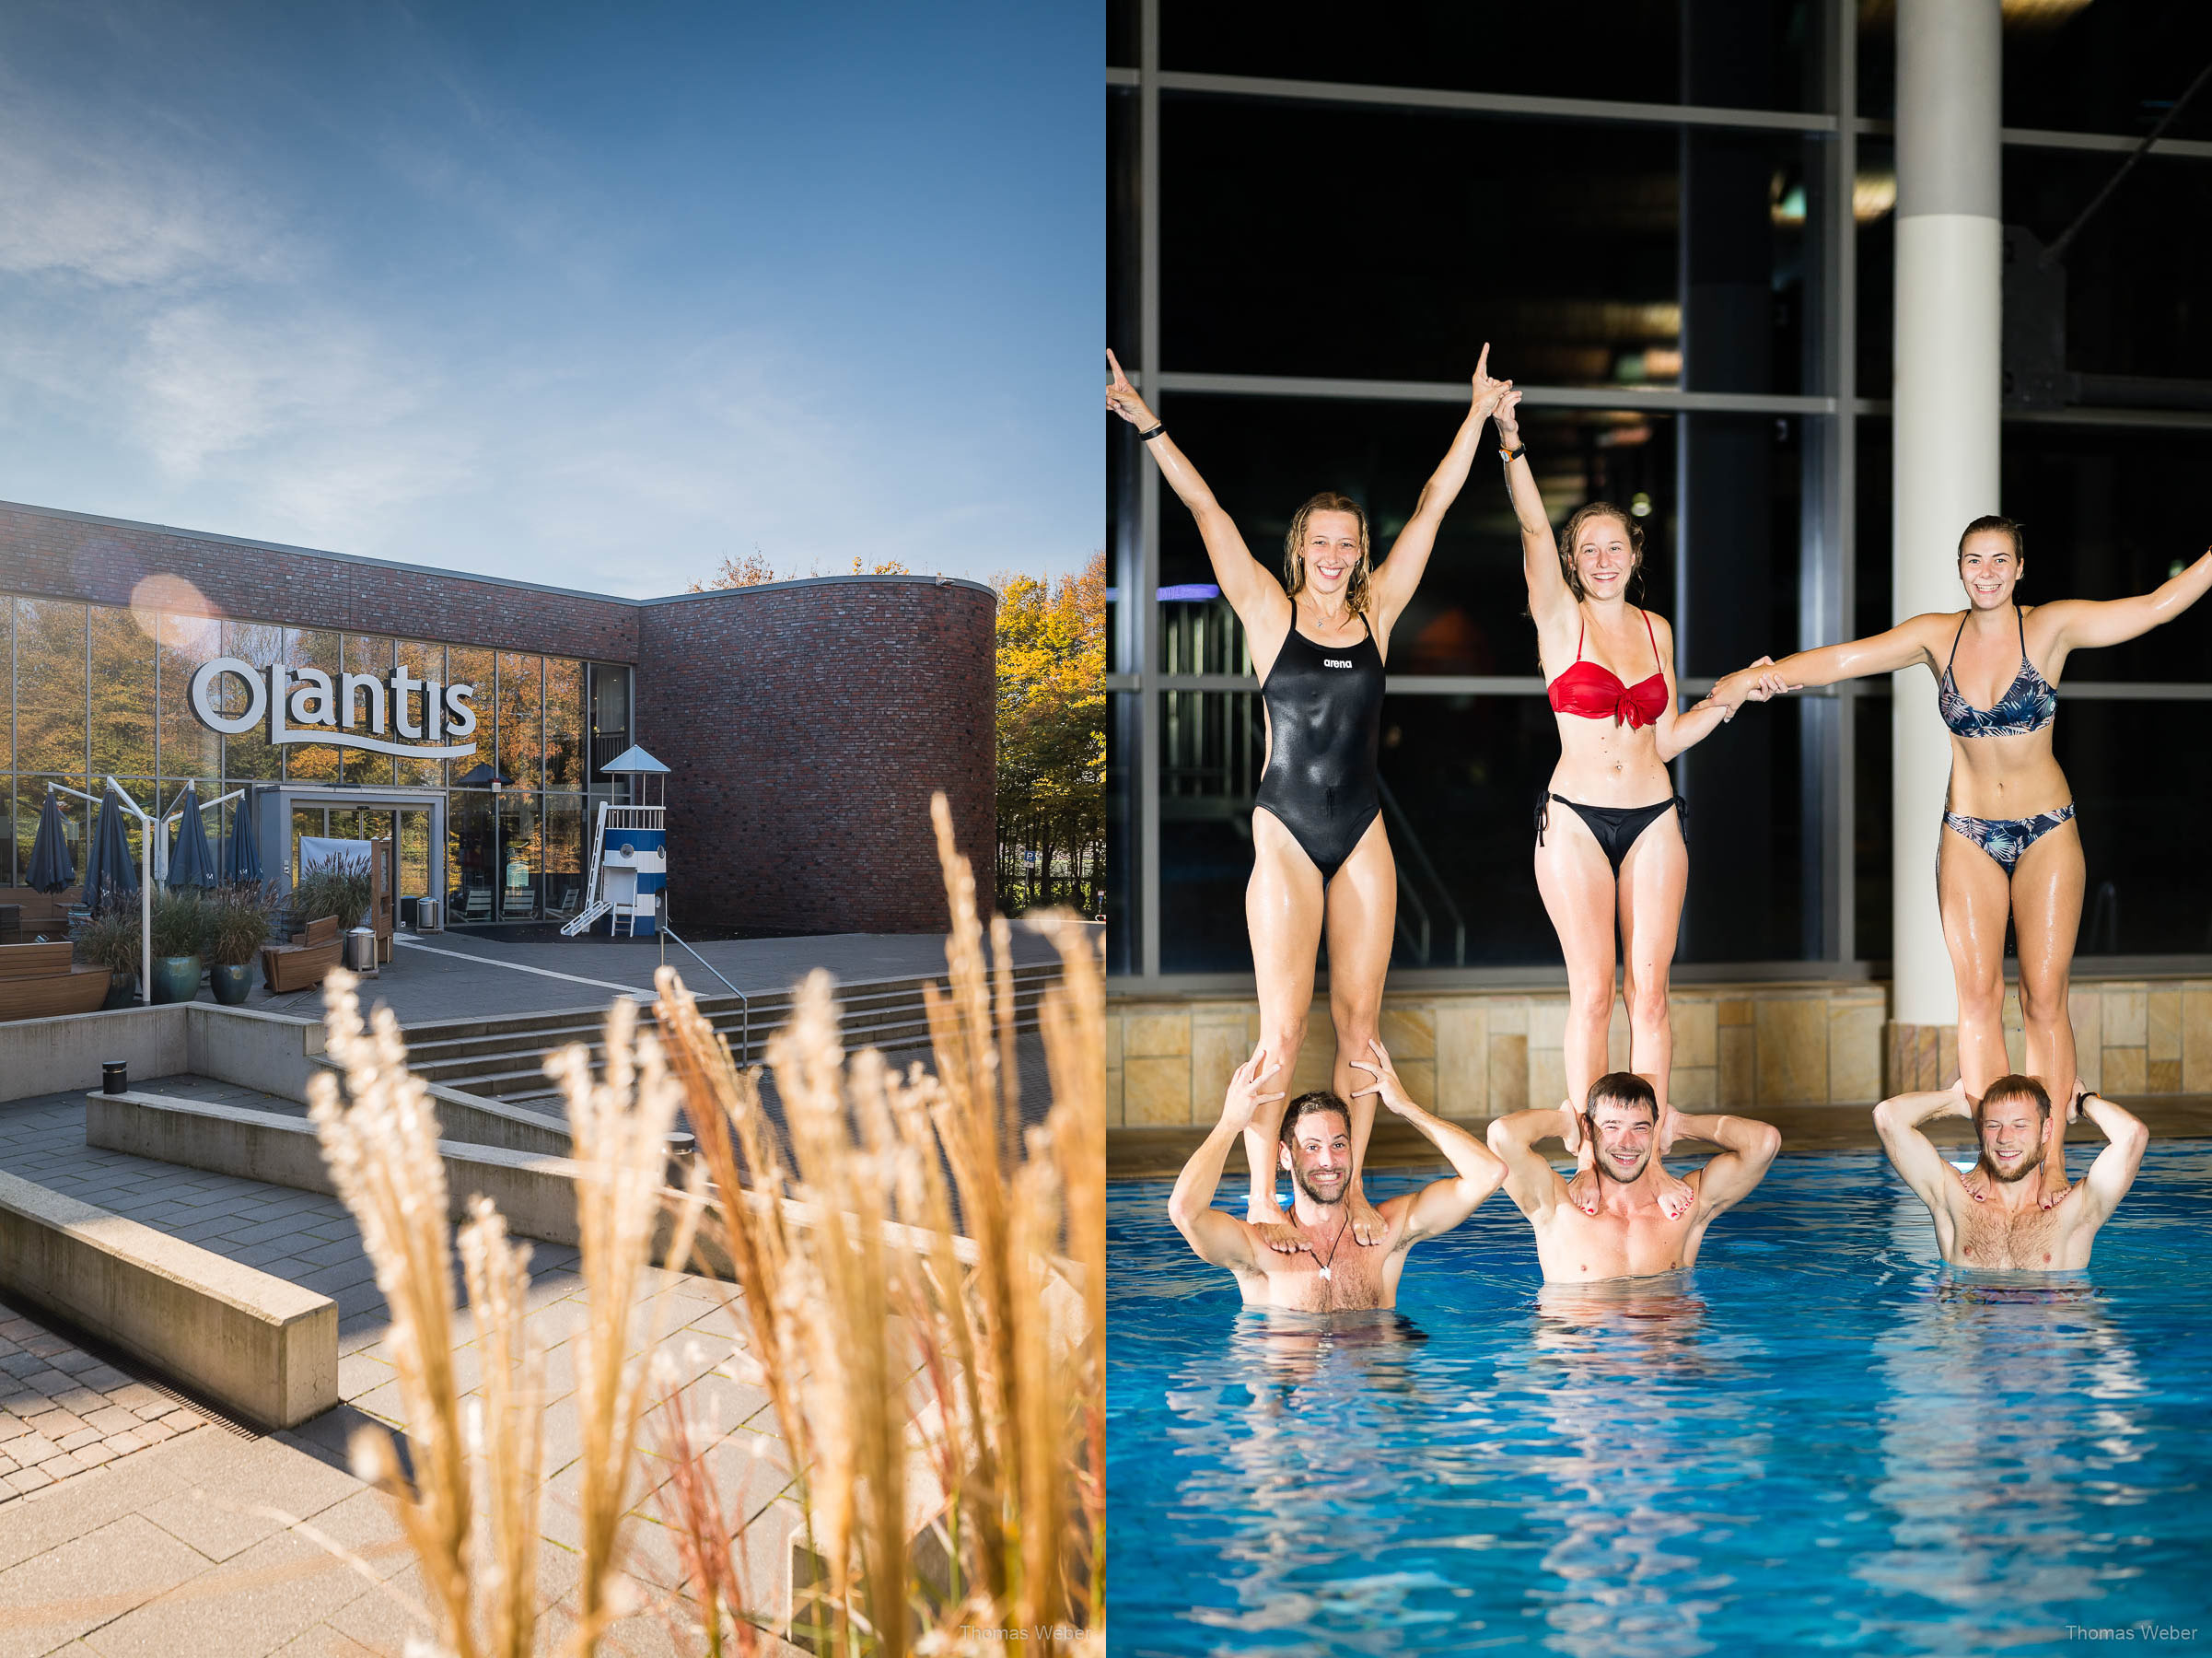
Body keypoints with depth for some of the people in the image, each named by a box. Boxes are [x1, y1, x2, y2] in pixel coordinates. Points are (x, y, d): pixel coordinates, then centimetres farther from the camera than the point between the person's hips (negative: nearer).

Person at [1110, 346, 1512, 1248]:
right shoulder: (1270, 612, 1)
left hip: (1364, 836, 3)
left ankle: (1353, 1190, 17)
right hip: (1286, 835, -3)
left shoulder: (1376, 611, 8)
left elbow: (1431, 506, 11)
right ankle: (1263, 1201, 5)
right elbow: (1207, 512, -4)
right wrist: (1147, 422, -6)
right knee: (1283, 1029, -5)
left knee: (1359, 1020, 6)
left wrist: (1480, 413, 15)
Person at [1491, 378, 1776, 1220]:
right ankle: (1590, 1160, 5)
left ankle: (1650, 1155, 7)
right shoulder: (1560, 617, 1)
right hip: (1575, 820, -3)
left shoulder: (1656, 629, 11)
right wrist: (1510, 443, -22)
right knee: (1591, 992, -3)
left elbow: (1665, 738, 14)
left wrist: (1728, 699, 4)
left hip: (1653, 820, 3)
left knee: (1648, 991, 1)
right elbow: (1533, 529, -13)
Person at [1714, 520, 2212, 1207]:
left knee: (2044, 996, -3)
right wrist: (1762, 673, -17)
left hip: (2047, 833, -1)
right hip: (1968, 835, 2)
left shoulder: (2051, 627, -4)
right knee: (1978, 995, -3)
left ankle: (2051, 1156, 4)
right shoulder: (1938, 636, 0)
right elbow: (1844, 658, -5)